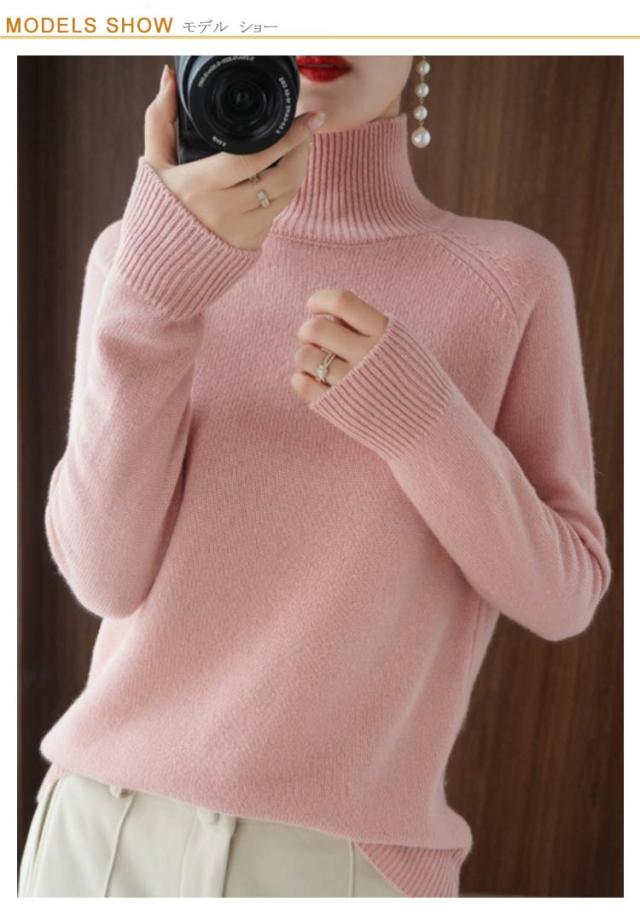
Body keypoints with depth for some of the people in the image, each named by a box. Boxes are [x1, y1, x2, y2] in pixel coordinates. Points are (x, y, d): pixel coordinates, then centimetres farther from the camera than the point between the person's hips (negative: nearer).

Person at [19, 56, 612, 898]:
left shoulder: (511, 276, -2)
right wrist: (161, 276, -24)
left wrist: (415, 412, -19)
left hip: (351, 861, -1)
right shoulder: (145, 256, 1)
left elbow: (559, 592, -2)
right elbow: (109, 570, -10)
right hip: (109, 839, 2)